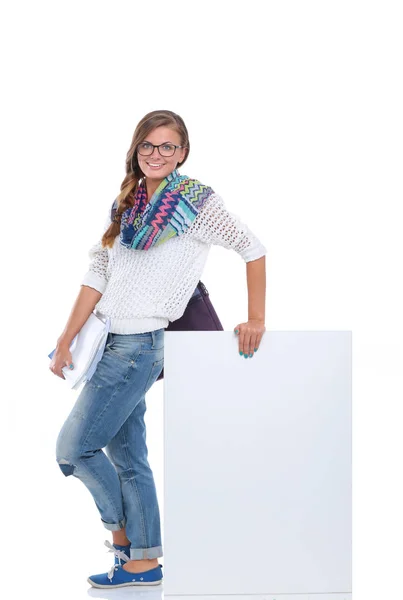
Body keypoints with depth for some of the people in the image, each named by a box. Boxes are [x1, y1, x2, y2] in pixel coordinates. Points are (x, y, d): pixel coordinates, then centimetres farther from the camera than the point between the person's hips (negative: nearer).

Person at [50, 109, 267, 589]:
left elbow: (252, 248, -5)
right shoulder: (126, 204, 13)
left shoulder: (195, 201, -5)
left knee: (72, 447, -5)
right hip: (110, 340, 7)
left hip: (139, 344, -7)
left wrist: (256, 319, -10)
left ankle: (123, 532, 15)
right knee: (126, 456, 12)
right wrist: (66, 339, 4)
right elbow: (98, 274, 9)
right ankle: (142, 562, 21)